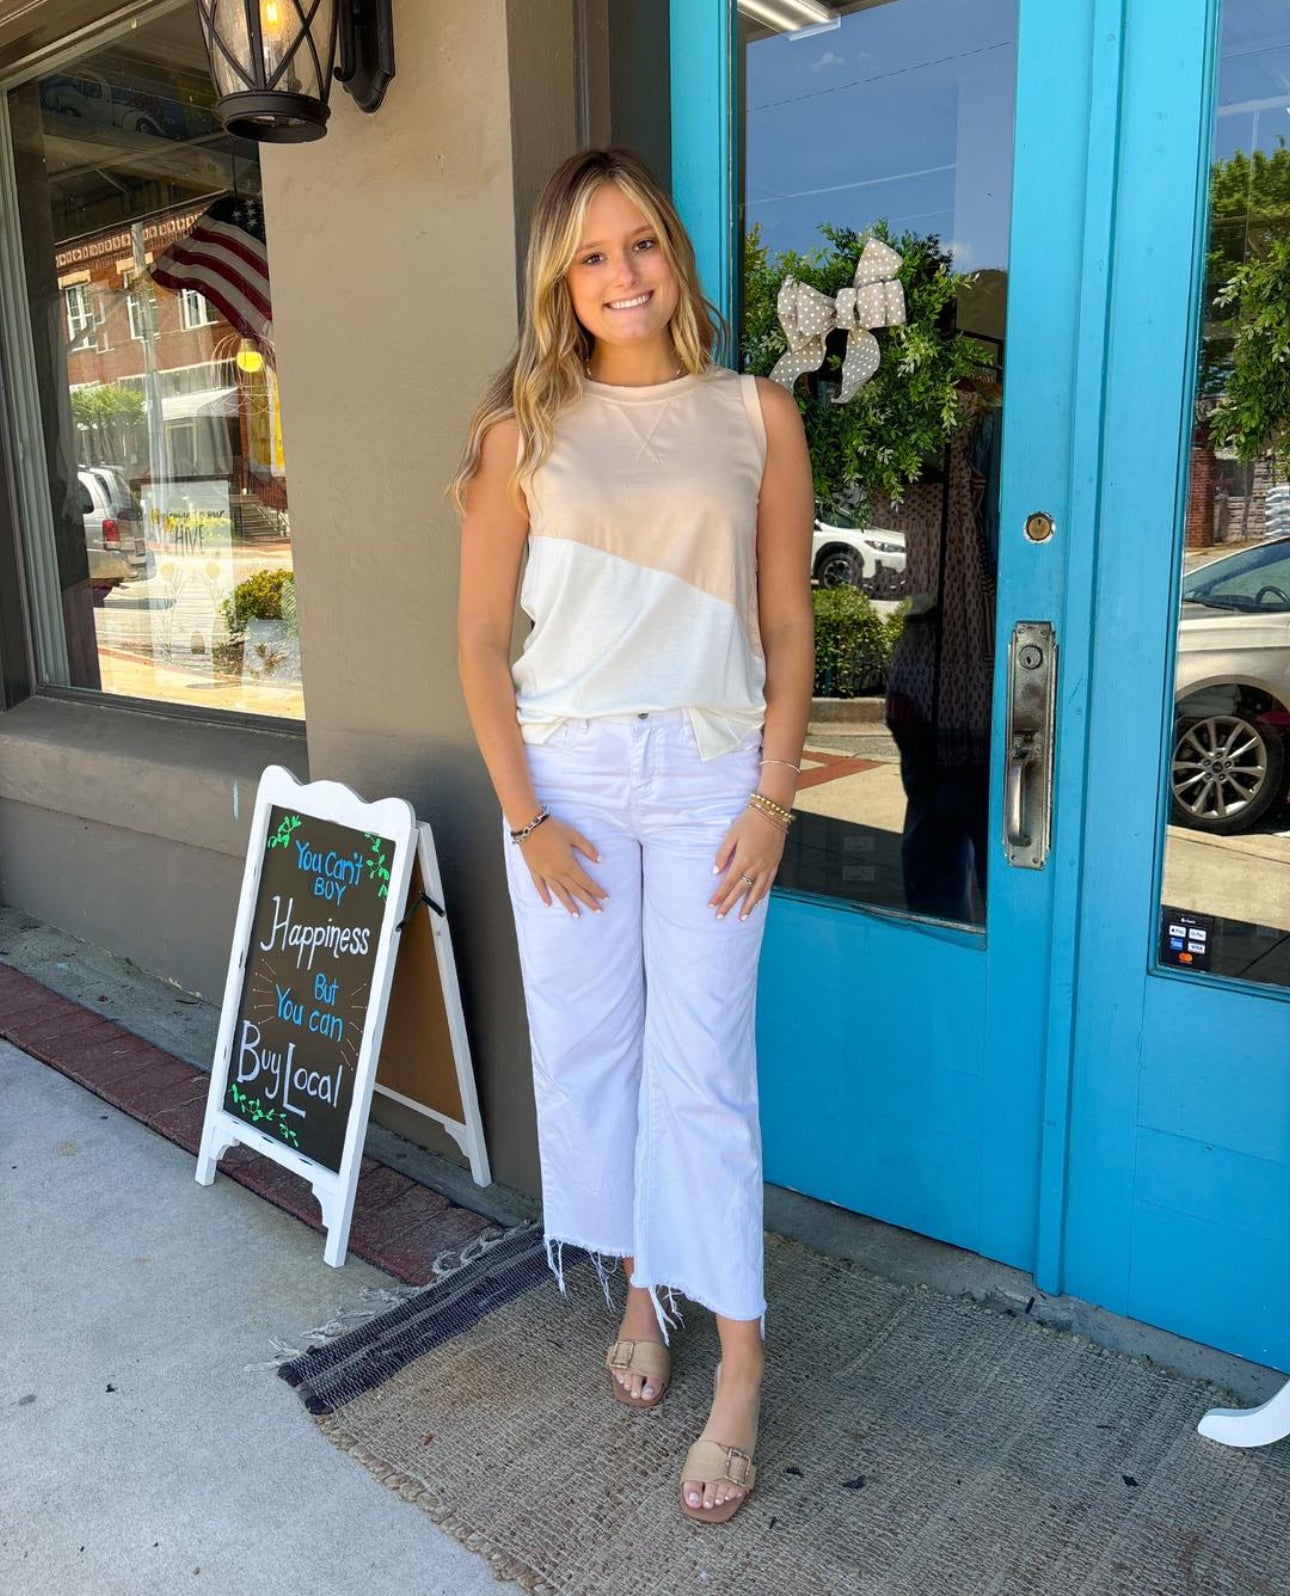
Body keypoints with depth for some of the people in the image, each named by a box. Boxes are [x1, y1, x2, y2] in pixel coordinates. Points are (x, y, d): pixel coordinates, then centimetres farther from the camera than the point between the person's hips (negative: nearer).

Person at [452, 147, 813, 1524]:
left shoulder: (756, 416, 3)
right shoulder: (526, 430, 3)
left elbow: (787, 627, 3)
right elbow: (482, 638, 2)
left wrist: (772, 799, -4)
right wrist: (525, 816, -4)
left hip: (711, 772, -1)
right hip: (568, 774, 2)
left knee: (703, 1067, 0)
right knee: (585, 1048, 9)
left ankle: (739, 1368, 14)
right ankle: (641, 1291, 32)